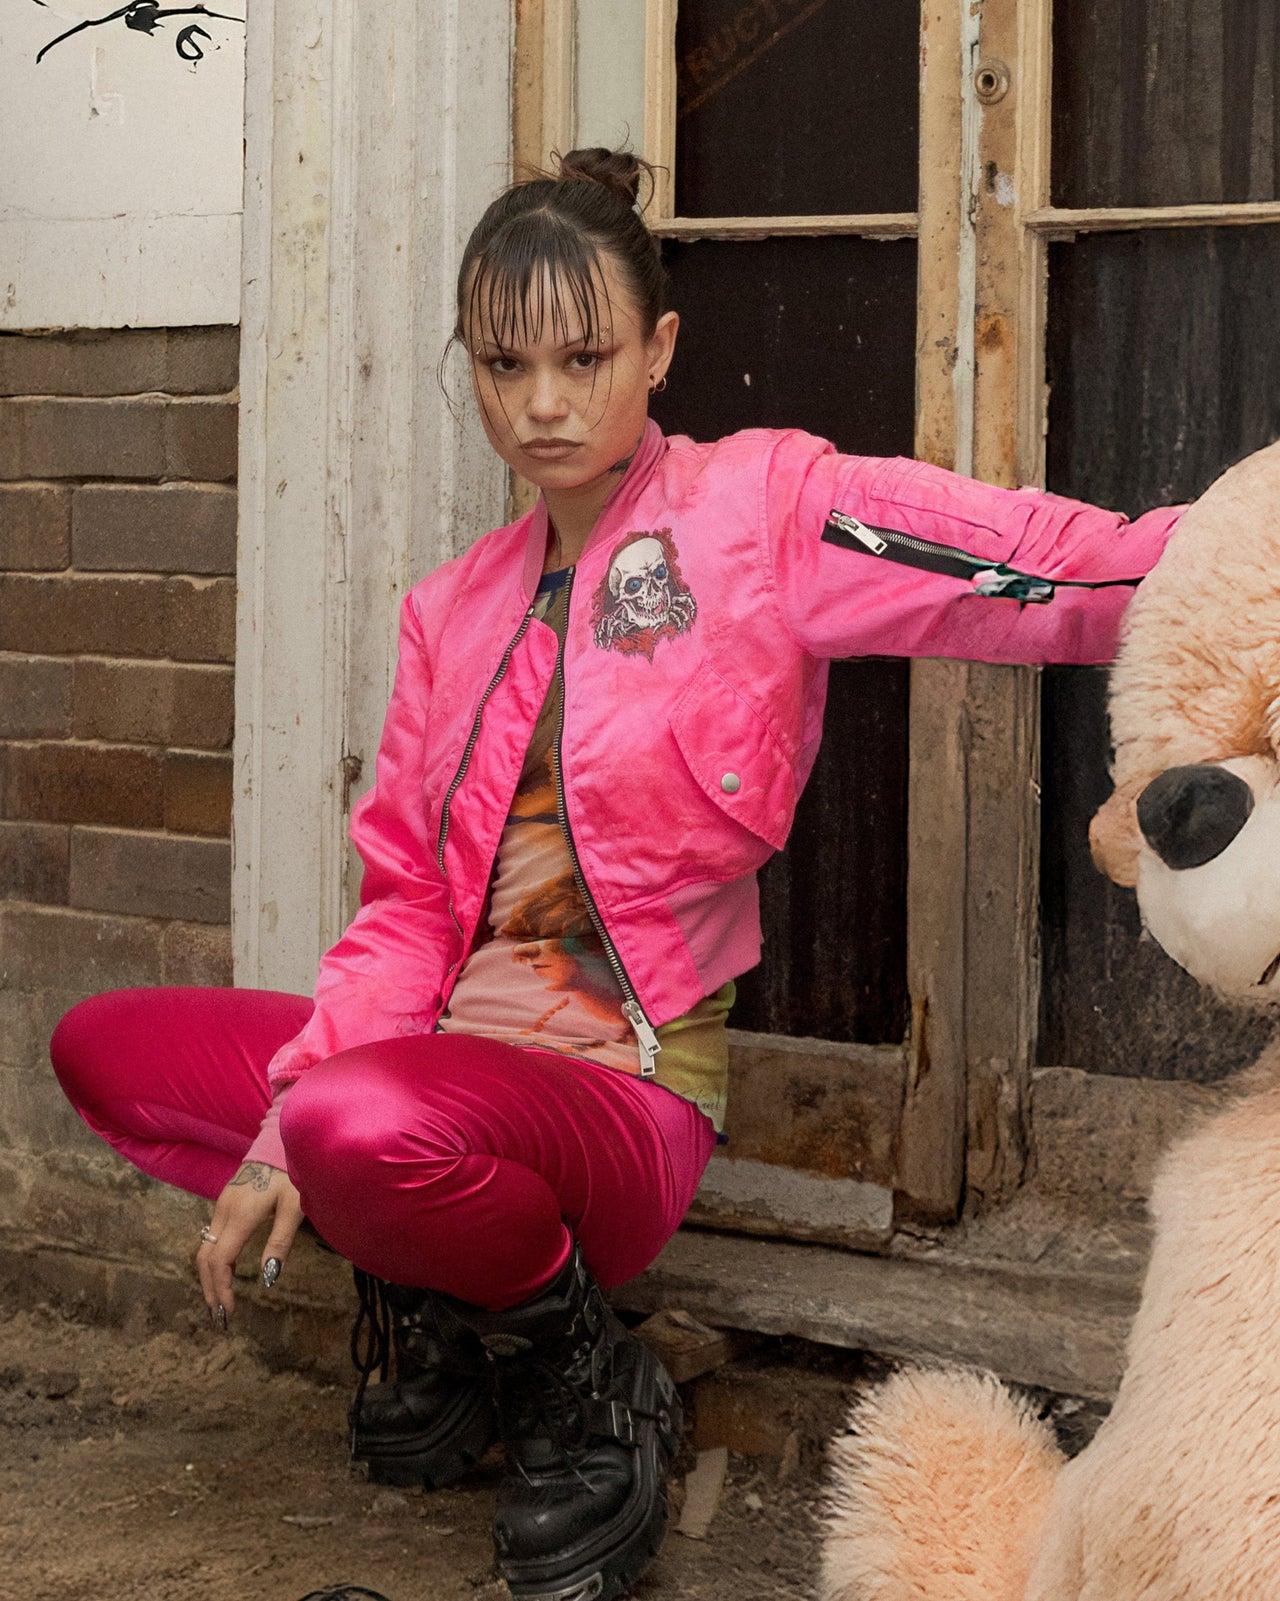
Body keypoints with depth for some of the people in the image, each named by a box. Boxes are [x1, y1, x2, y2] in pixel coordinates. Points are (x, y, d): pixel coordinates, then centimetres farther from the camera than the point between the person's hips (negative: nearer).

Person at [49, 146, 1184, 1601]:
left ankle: (584, 1389, -5)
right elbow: (407, 905, 9)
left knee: (367, 1122, -36)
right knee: (106, 1047, 0)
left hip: (626, 1088, -7)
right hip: (454, 1048, 7)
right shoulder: (455, 609, 14)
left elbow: (1050, 568, -18)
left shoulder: (760, 505, -5)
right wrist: (284, 1136, -4)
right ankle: (446, 1307, 10)